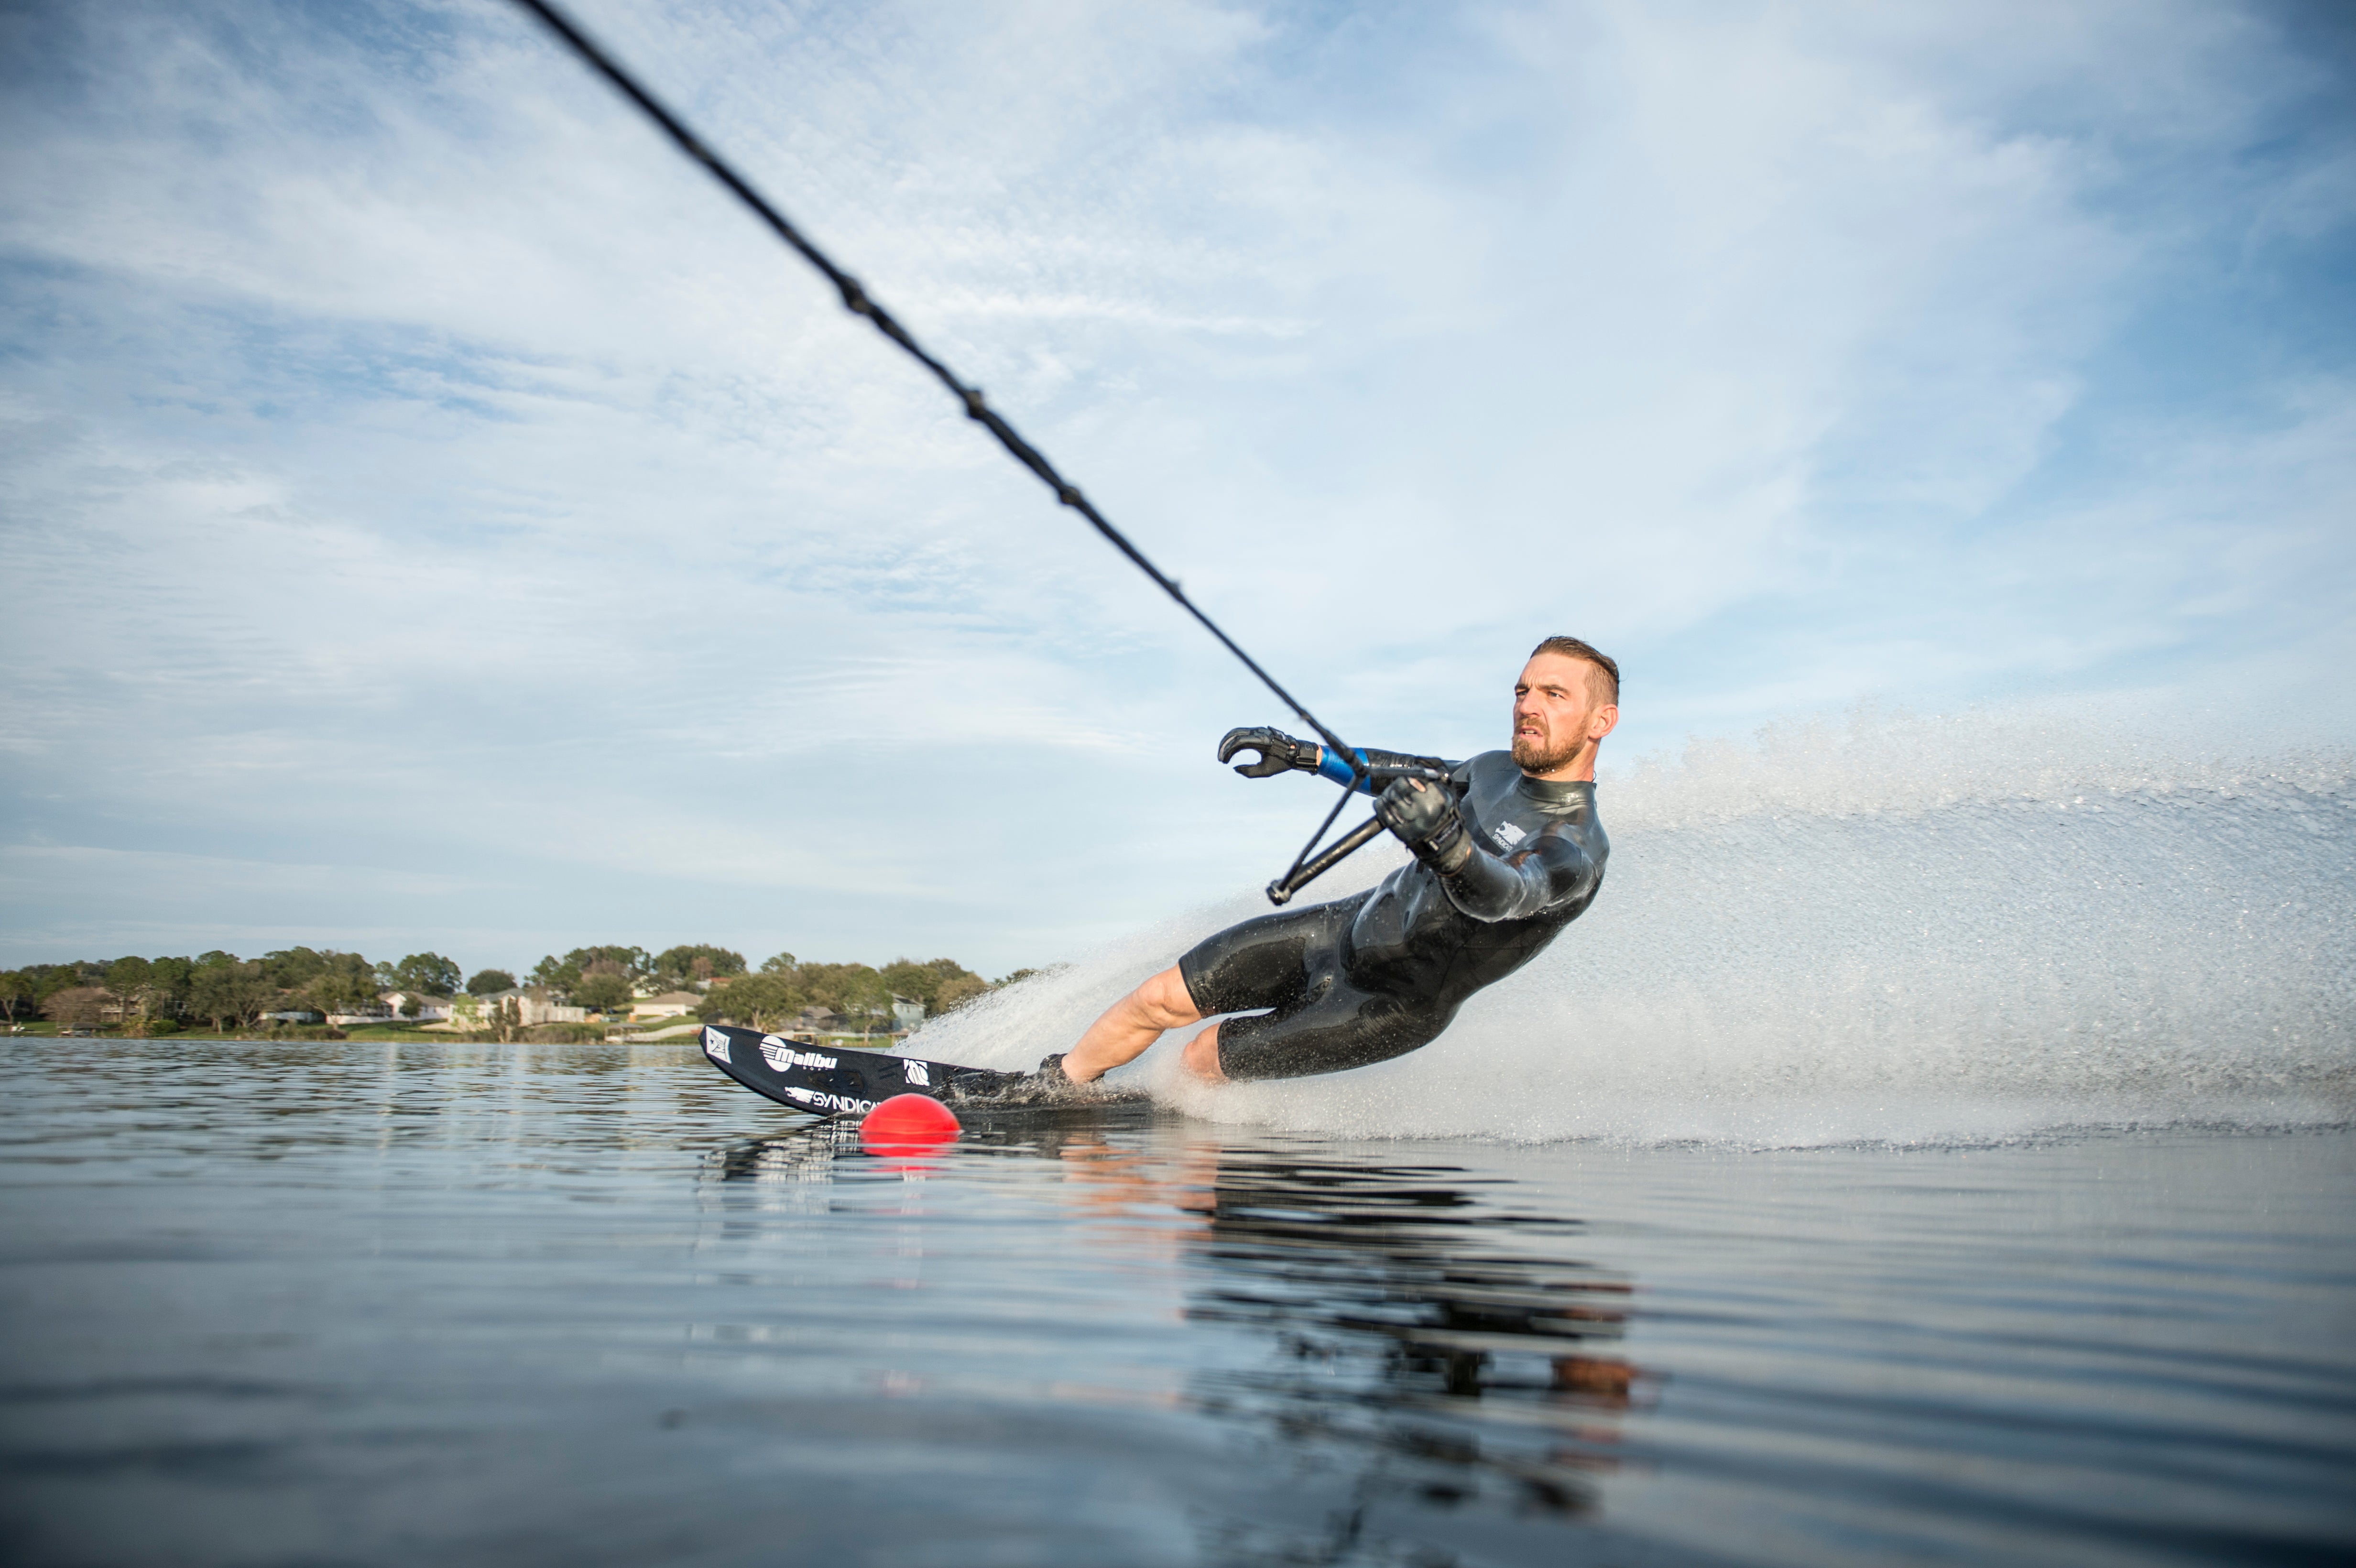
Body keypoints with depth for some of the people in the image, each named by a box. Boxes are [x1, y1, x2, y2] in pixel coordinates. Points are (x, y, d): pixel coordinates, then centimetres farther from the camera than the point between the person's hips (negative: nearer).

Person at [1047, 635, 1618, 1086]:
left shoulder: (1576, 852, -28)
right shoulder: (1498, 768, -4)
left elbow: (1501, 895, -48)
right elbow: (1418, 775, 15)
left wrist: (1447, 843, -70)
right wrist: (1303, 754, 12)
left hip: (1389, 1005, -6)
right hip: (1347, 925, 6)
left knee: (1201, 1059, -5)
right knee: (1159, 999, 5)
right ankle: (1051, 1086, 27)